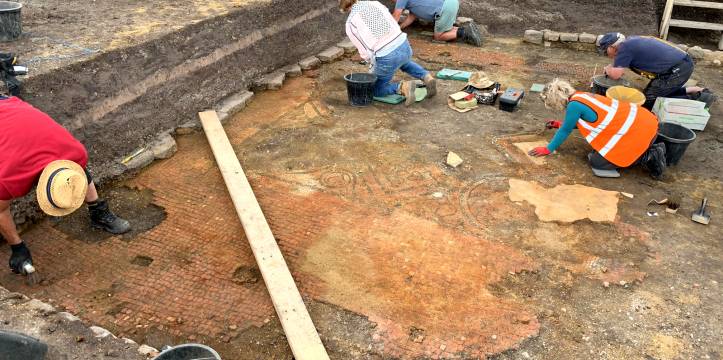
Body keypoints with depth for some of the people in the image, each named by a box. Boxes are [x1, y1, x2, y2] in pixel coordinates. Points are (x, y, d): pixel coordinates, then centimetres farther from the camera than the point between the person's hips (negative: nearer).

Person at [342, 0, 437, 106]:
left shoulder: (350, 25, 0)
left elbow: (365, 51, 0)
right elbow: (396, 27, 13)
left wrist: (375, 65, 19)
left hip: (387, 58, -5)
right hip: (404, 47, 5)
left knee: (375, 90, 20)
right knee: (404, 64, 41)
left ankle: (403, 87, -7)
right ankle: (427, 78, 14)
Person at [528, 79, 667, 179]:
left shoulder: (574, 105, -16)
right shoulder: (582, 96, 11)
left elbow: (565, 131, -4)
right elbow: (582, 120, 30)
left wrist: (548, 149, 7)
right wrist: (561, 124, 35)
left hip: (636, 132, -9)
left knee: (597, 162, -1)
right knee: (599, 151, 24)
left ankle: (647, 157, -1)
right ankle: (651, 150, 14)